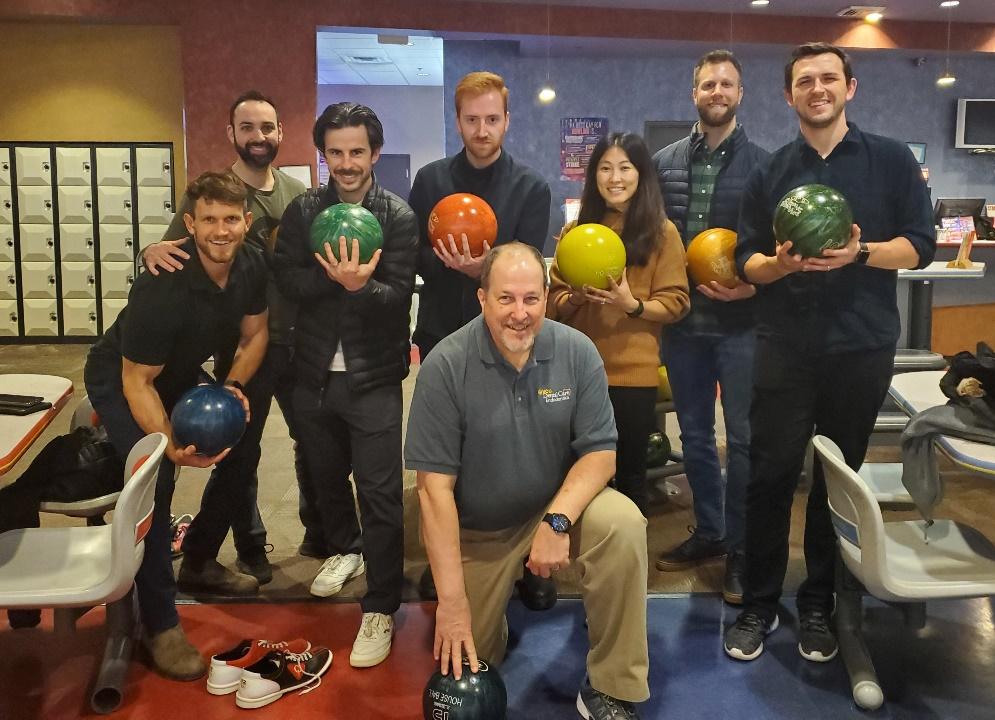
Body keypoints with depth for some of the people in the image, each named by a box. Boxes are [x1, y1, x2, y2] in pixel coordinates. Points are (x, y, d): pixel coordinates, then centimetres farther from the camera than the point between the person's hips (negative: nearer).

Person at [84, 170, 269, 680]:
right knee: (155, 481, -22)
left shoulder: (251, 266, -16)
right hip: (119, 380, -6)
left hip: (182, 376, 7)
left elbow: (254, 334, -2)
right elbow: (137, 381, -28)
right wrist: (171, 446, -41)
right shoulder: (163, 288, -35)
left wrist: (234, 385, -19)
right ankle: (160, 626, -9)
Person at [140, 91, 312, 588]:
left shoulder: (297, 193, 5)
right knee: (239, 454, 7)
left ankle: (320, 536, 34)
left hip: (300, 342, 4)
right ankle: (250, 549, 25)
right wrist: (153, 251, -29)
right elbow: (173, 253, -6)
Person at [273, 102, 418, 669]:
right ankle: (346, 549, 48)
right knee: (327, 475, 22)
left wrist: (359, 285, -36)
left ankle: (381, 609, 7)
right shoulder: (302, 211, 3)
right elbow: (288, 279, -8)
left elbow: (398, 296, -17)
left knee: (380, 492, -4)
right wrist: (336, 276, -24)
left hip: (374, 377, -4)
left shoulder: (399, 217, -8)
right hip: (315, 371, 5)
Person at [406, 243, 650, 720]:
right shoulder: (445, 366, -20)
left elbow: (599, 452, -11)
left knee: (623, 525, -30)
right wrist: (451, 597, -23)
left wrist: (557, 520, -30)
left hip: (557, 503, 1)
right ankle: (494, 596, 38)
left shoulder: (577, 352, -14)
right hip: (475, 530, 0)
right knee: (465, 668, 4)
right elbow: (435, 485, -20)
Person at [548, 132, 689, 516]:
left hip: (633, 373, -2)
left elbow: (675, 303, -4)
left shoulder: (661, 231, -1)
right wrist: (574, 298, -13)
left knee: (630, 474, 9)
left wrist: (632, 305, -20)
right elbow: (553, 299, 9)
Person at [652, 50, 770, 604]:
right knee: (694, 435, 12)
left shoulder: (762, 164, 0)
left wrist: (755, 285, -16)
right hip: (682, 321, 3)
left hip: (741, 322, -3)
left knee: (744, 437, 2)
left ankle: (742, 547, 15)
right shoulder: (665, 163, 8)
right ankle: (709, 532, 28)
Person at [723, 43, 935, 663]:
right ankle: (759, 605, 14)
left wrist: (860, 252, -18)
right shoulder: (770, 173, 9)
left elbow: (920, 246, 0)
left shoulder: (892, 160, 4)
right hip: (785, 346, 1)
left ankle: (818, 606, 23)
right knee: (772, 475, 1)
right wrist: (782, 263, -16)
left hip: (863, 346, 0)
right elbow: (748, 261, 5)